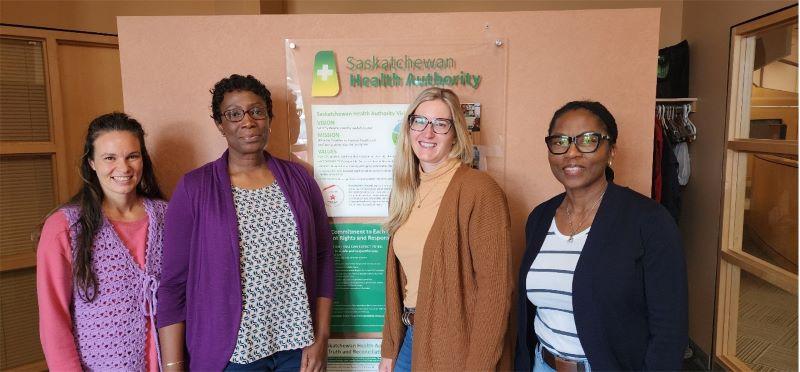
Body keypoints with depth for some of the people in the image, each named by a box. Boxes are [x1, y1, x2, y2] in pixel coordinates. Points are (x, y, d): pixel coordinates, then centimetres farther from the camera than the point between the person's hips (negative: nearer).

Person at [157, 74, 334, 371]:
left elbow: (323, 259, 3)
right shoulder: (194, 188, -5)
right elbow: (174, 283, -5)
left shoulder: (298, 179, 1)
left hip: (297, 346, 2)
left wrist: (321, 338, -1)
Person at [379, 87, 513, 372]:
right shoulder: (404, 191, 5)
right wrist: (389, 348, 9)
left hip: (457, 346, -6)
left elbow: (495, 288, -18)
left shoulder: (480, 190, -17)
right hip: (409, 337, 6)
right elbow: (399, 278, 9)